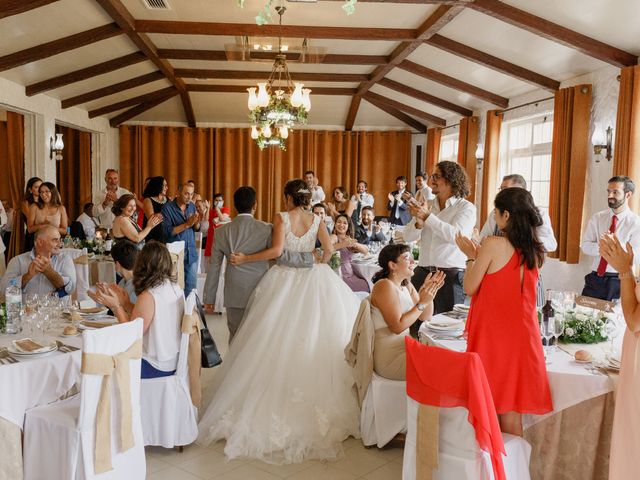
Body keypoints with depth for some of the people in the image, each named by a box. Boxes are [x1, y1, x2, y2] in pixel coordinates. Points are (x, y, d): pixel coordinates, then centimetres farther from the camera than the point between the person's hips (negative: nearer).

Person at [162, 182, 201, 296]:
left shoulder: (192, 206, 8)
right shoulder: (168, 207, -9)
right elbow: (167, 231, -16)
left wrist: (197, 223, -11)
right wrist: (187, 224, -22)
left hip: (191, 252, 5)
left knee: (191, 286, 8)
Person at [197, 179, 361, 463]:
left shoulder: (282, 218, -5)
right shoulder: (317, 220, 3)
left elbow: (276, 250, -14)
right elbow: (328, 249, -5)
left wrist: (245, 259, -7)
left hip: (285, 281, -2)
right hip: (313, 280, 2)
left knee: (281, 338, 5)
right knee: (312, 339, 8)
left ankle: (279, 399, 12)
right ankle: (315, 394, 13)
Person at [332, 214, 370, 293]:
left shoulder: (349, 239, 15)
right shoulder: (334, 237, -4)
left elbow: (366, 250, 2)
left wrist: (354, 244, -16)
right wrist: (343, 244, -38)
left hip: (351, 274, 6)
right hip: (339, 274, -6)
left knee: (368, 285, -12)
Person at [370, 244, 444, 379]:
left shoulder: (406, 286, 10)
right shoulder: (384, 286, -17)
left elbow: (425, 317, 10)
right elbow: (397, 327, -23)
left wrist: (430, 292, -5)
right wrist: (422, 303, -20)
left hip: (404, 350, 9)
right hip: (390, 360, -9)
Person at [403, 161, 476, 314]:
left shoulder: (466, 207, -1)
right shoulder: (427, 206, 11)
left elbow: (456, 235, -18)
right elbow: (407, 236, 7)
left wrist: (427, 217, -16)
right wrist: (419, 223, -13)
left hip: (451, 276, -4)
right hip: (422, 273, 4)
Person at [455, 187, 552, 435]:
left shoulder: (493, 244, -14)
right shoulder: (535, 250, 5)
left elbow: (470, 288, -9)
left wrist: (471, 256, 4)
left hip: (493, 333, -6)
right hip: (522, 333, 6)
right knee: (512, 407, 14)